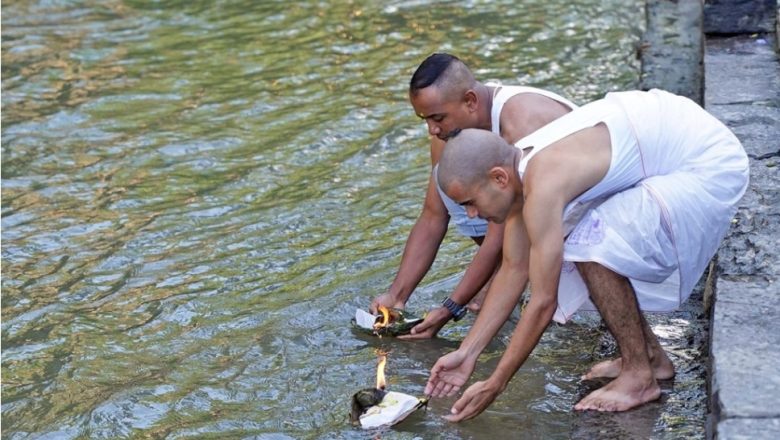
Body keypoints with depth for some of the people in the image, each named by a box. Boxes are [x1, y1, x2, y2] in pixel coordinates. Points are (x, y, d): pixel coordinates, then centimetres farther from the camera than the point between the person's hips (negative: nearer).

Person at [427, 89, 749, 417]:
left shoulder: (542, 185, -28)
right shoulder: (514, 166, -1)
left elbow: (544, 302, -24)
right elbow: (514, 268, 6)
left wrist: (494, 386, -15)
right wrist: (466, 354, 5)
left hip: (712, 167, -10)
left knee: (592, 250, -22)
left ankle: (640, 377, -5)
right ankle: (650, 355, 19)